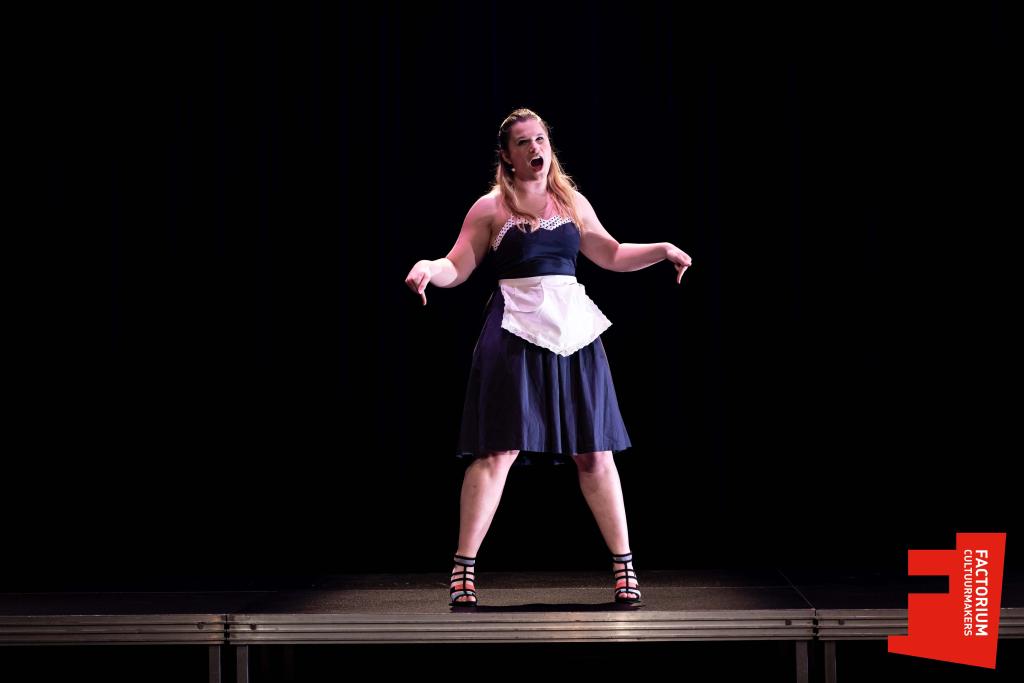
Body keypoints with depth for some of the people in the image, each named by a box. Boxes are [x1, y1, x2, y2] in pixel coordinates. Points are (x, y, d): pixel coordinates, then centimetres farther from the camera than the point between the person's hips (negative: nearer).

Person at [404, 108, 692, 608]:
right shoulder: (490, 208, 3)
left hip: (573, 330, 3)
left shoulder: (572, 202, 14)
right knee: (499, 451, -9)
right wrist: (429, 269, -18)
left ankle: (623, 562, 10)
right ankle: (464, 566, -3)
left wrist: (662, 250, 9)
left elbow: (610, 255, 21)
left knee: (594, 451, 3)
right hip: (513, 334, -3)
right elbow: (457, 268, 3)